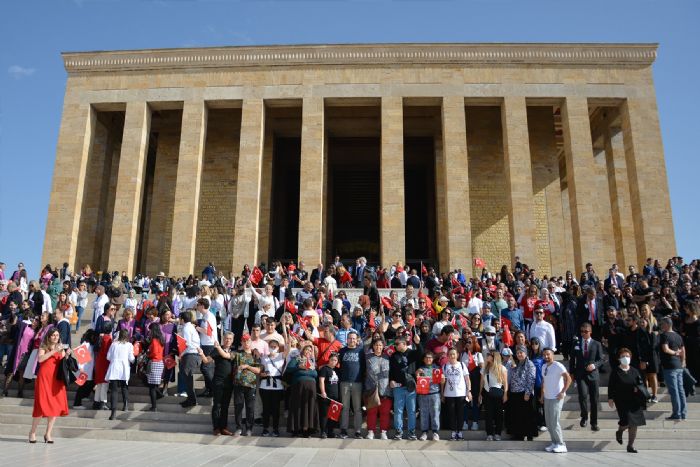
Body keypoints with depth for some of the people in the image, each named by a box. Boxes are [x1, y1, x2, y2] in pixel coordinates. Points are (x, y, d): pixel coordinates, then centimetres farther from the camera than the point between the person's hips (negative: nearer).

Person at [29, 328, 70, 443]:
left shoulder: (61, 349, 16)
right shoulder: (43, 347, 6)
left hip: (57, 379, 3)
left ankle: (48, 434, 8)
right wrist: (54, 351, -17)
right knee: (42, 405, -6)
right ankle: (33, 433, 9)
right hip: (44, 378, -3)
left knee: (56, 406, -1)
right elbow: (40, 359, -13)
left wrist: (67, 355, -8)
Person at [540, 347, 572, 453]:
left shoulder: (558, 366, -13)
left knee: (554, 422, -8)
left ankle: (561, 445, 3)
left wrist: (562, 392, -18)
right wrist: (542, 394, 15)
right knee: (548, 422, 10)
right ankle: (554, 443, 19)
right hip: (547, 398, 8)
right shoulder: (544, 367, 11)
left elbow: (568, 379, -18)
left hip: (556, 398, -8)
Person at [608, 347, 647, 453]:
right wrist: (610, 398, -6)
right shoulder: (615, 372, -1)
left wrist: (638, 388, -9)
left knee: (634, 424, 2)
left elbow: (641, 383, 13)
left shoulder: (634, 371, 8)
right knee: (626, 422, -14)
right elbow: (611, 386, -1)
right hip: (621, 401, -3)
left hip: (634, 401, 4)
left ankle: (630, 445, 14)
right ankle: (619, 431, 20)